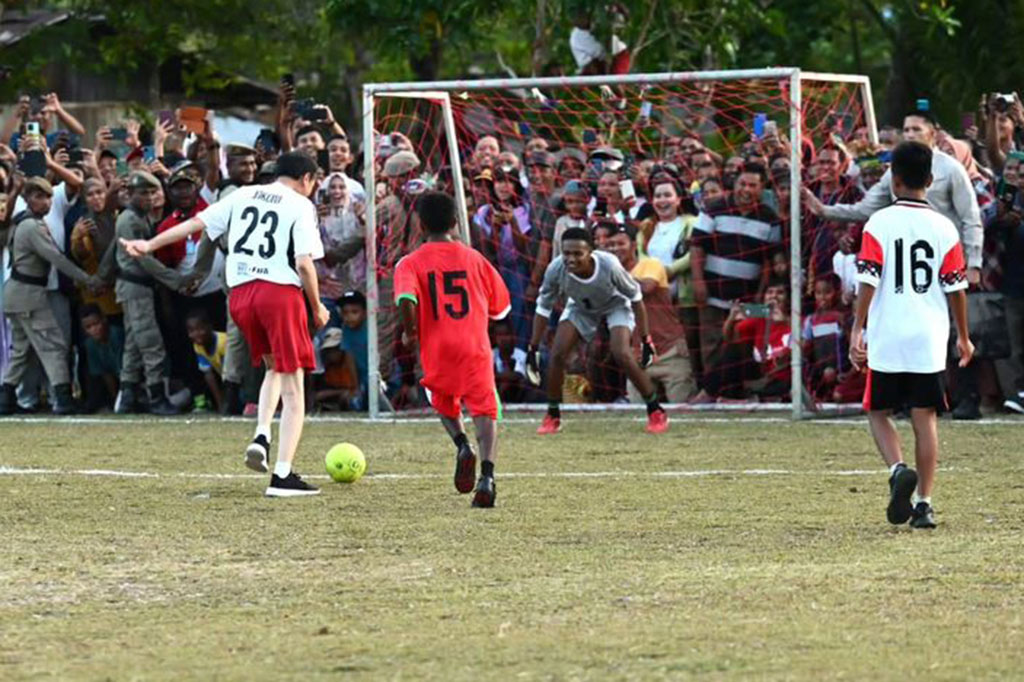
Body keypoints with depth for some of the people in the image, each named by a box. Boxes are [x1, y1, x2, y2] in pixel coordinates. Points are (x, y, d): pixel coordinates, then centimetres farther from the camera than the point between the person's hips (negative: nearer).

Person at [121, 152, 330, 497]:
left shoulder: (243, 196, 15)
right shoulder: (301, 206, 1)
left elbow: (197, 222, 14)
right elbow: (304, 262, -9)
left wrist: (150, 245, 21)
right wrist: (317, 307, 3)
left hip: (240, 291, 5)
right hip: (281, 290, -5)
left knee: (274, 368, 27)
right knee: (293, 390, 0)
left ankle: (261, 436, 4)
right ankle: (283, 475, -7)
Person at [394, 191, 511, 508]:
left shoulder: (411, 263, 1)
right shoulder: (474, 259, 9)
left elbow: (406, 300, -18)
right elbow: (501, 307, 16)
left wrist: (410, 331, -2)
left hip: (436, 350, 0)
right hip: (475, 346, 0)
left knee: (444, 402, 26)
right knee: (485, 410, -2)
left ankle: (462, 445, -2)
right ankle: (487, 474, -24)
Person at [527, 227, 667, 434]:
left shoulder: (609, 266, -38)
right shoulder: (556, 269, -32)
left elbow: (635, 296, -20)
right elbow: (543, 308, -14)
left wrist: (645, 339, -17)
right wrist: (532, 349, -12)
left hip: (615, 305, -3)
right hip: (580, 307, 3)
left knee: (622, 354, -22)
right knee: (557, 354, -14)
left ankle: (656, 412, -5)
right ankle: (552, 415, 6)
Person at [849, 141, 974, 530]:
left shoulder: (880, 223, -4)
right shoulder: (943, 228, 2)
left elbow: (868, 281, -9)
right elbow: (956, 287, 5)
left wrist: (857, 330, -6)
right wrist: (963, 337, 15)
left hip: (886, 337, -2)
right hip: (930, 338, 2)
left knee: (879, 411, 12)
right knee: (925, 418, 6)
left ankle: (898, 469, -15)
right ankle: (924, 503, 1)